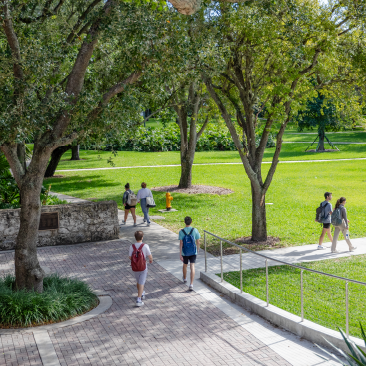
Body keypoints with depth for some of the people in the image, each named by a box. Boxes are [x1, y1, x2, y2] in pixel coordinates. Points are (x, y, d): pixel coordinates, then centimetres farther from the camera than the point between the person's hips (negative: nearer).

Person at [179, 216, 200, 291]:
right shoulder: (195, 230, -8)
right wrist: (198, 250, 18)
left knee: (185, 265, 23)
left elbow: (181, 244, -14)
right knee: (192, 267, -4)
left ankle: (184, 279, 47)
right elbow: (198, 242, 0)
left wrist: (180, 254, -12)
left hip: (185, 252, 0)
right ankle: (191, 284, -16)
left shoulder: (181, 232, -12)